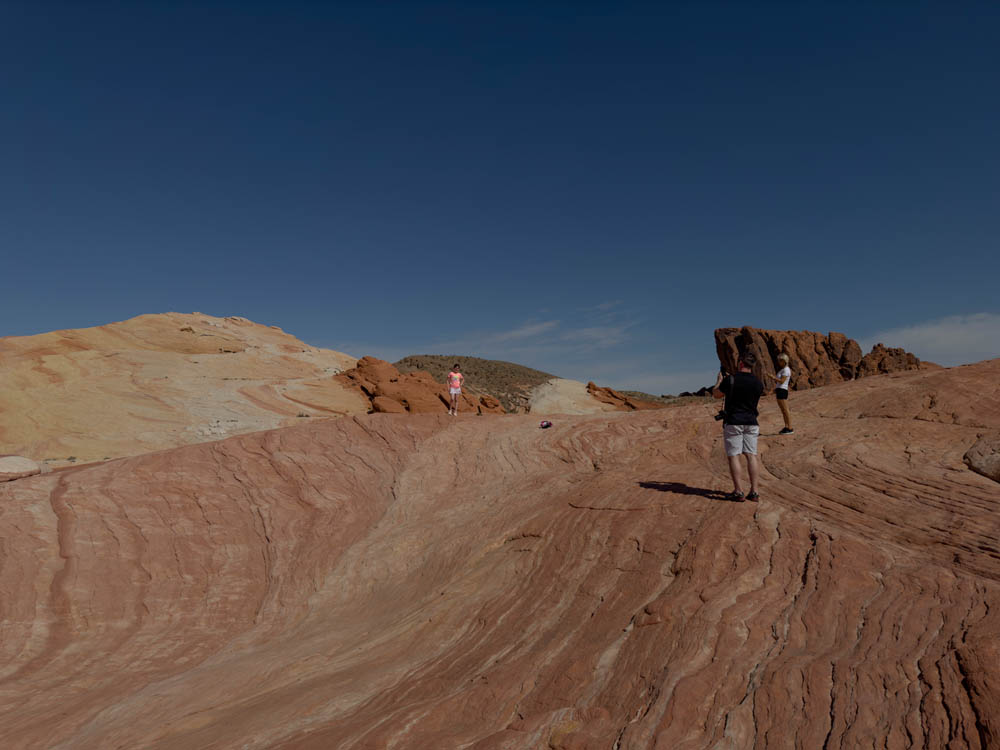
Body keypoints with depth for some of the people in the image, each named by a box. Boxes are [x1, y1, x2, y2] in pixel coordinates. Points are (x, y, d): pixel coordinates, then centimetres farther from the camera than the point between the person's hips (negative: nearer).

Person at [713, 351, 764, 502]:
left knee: (733, 456, -2)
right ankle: (754, 491, 5)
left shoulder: (730, 380, -11)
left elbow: (716, 394, 4)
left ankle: (738, 492, -5)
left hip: (733, 422, -4)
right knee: (751, 455, 7)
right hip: (751, 422, 4)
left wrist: (719, 381, 24)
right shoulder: (758, 384, 3)